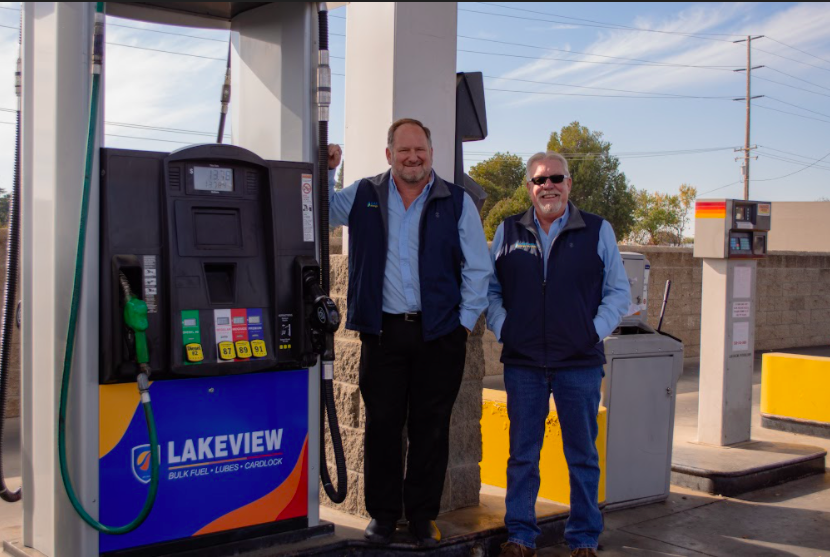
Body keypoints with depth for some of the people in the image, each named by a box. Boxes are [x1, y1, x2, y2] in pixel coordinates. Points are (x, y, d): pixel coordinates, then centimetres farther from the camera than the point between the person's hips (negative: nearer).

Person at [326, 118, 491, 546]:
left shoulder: (457, 202, 3)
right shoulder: (363, 197, 7)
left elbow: (478, 269, 5)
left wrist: (465, 320, -1)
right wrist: (326, 172, 4)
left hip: (439, 334, -1)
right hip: (383, 331, 1)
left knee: (430, 427, 6)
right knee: (382, 425, 5)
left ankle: (423, 515, 19)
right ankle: (383, 514, 19)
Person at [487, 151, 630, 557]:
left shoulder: (598, 231, 4)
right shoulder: (508, 232, 8)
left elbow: (618, 292, 8)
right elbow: (490, 288, 14)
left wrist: (595, 331, -3)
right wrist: (501, 327, 1)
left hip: (580, 363, -1)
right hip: (522, 362, 1)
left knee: (582, 455, 7)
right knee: (522, 454, 7)